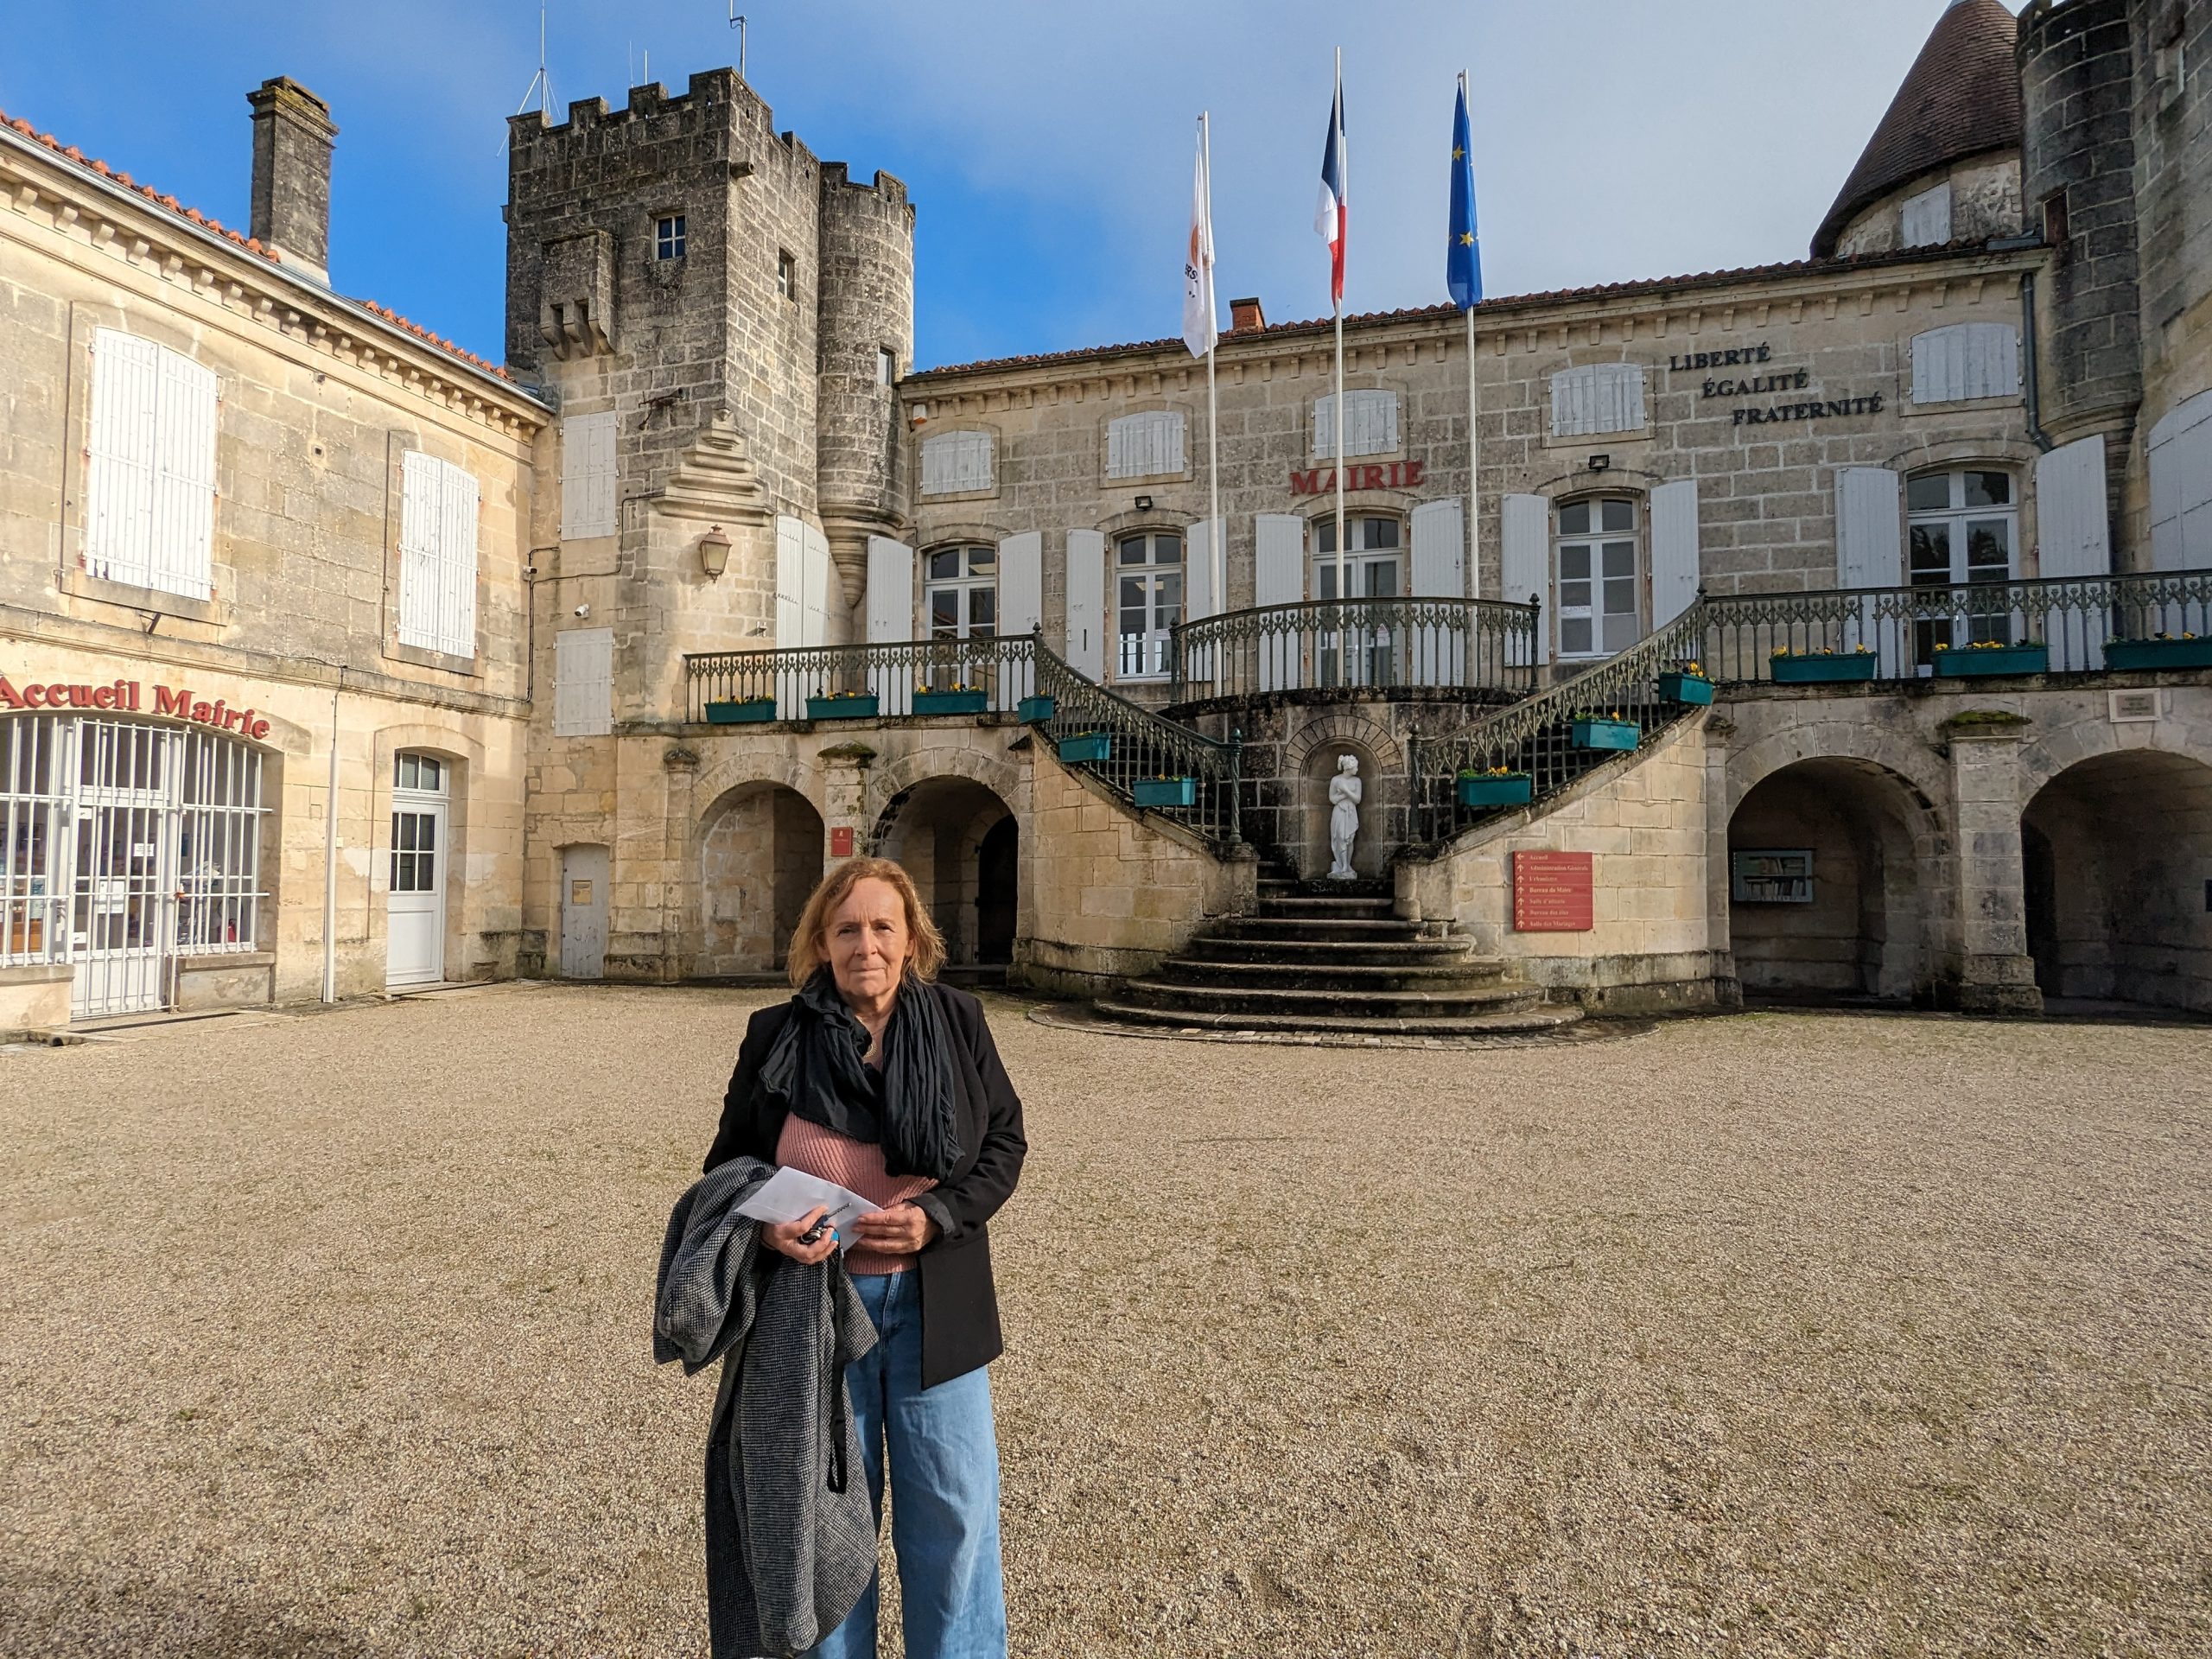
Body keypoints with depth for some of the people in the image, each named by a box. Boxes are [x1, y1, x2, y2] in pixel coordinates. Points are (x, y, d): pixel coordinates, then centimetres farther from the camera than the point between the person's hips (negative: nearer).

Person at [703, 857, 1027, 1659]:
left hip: (933, 1306, 1)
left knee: (952, 1514, 12)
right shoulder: (775, 1037, -5)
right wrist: (767, 1225, -16)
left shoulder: (958, 1022, -4)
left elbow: (1004, 1140, 1)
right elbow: (730, 1163, 5)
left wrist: (937, 1216, -15)